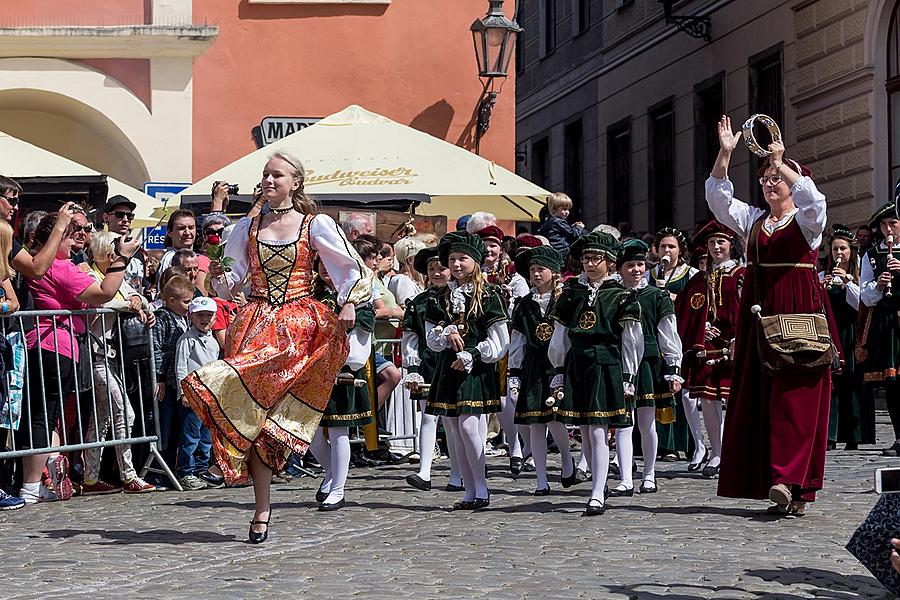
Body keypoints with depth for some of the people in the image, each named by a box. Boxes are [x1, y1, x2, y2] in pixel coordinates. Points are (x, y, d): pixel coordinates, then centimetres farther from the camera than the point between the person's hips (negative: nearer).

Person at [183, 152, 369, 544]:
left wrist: (349, 304, -13)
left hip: (298, 325, -3)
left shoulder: (315, 225, 6)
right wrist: (217, 274, -7)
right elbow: (230, 283, 15)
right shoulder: (247, 228, 15)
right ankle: (262, 511, -2)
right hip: (255, 324, 3)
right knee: (254, 412, -6)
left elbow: (352, 269, 3)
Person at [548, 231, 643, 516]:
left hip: (607, 369, -4)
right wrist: (559, 373, 11)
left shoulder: (622, 297, -1)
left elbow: (632, 343, 0)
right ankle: (601, 483, 26)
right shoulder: (571, 294, 10)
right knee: (585, 433, 10)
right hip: (576, 367, 4)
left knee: (598, 432, -11)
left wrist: (628, 380, -3)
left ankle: (597, 495, -14)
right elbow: (560, 339, 14)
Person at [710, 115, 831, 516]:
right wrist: (725, 153, -5)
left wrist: (781, 164, -21)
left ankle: (788, 479, -21)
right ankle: (793, 491, 3)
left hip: (800, 312, -5)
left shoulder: (807, 220, 4)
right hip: (759, 313, 5)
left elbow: (812, 198, -19)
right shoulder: (753, 219, 17)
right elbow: (719, 197, 7)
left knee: (795, 394, -13)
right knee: (757, 395, 0)